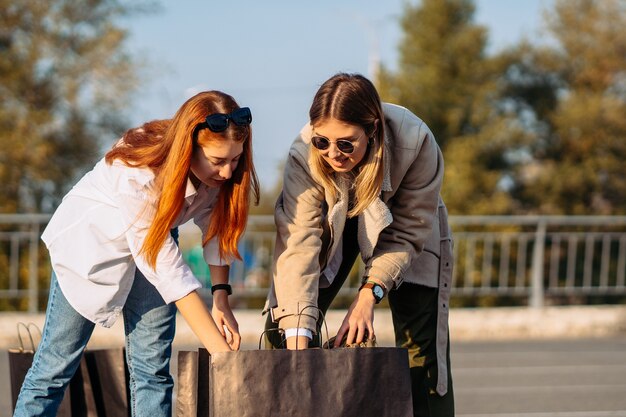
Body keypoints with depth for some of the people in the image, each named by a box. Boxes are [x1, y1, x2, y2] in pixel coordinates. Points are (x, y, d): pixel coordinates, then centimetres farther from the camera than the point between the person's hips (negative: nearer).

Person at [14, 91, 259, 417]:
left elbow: (216, 227, -5)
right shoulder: (136, 175, -39)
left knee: (153, 368, -2)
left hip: (154, 236, 5)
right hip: (91, 239, -5)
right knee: (56, 365, -3)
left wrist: (221, 296, -20)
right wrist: (220, 350, -38)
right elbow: (167, 269, -38)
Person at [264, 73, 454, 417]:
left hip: (396, 223, 0)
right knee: (284, 325, -12)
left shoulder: (416, 143, -38)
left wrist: (369, 294, -36)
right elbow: (299, 247, -41)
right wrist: (297, 341, -49)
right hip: (332, 222, 1)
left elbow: (408, 233, -25)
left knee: (421, 343, -9)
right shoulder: (304, 155, -37)